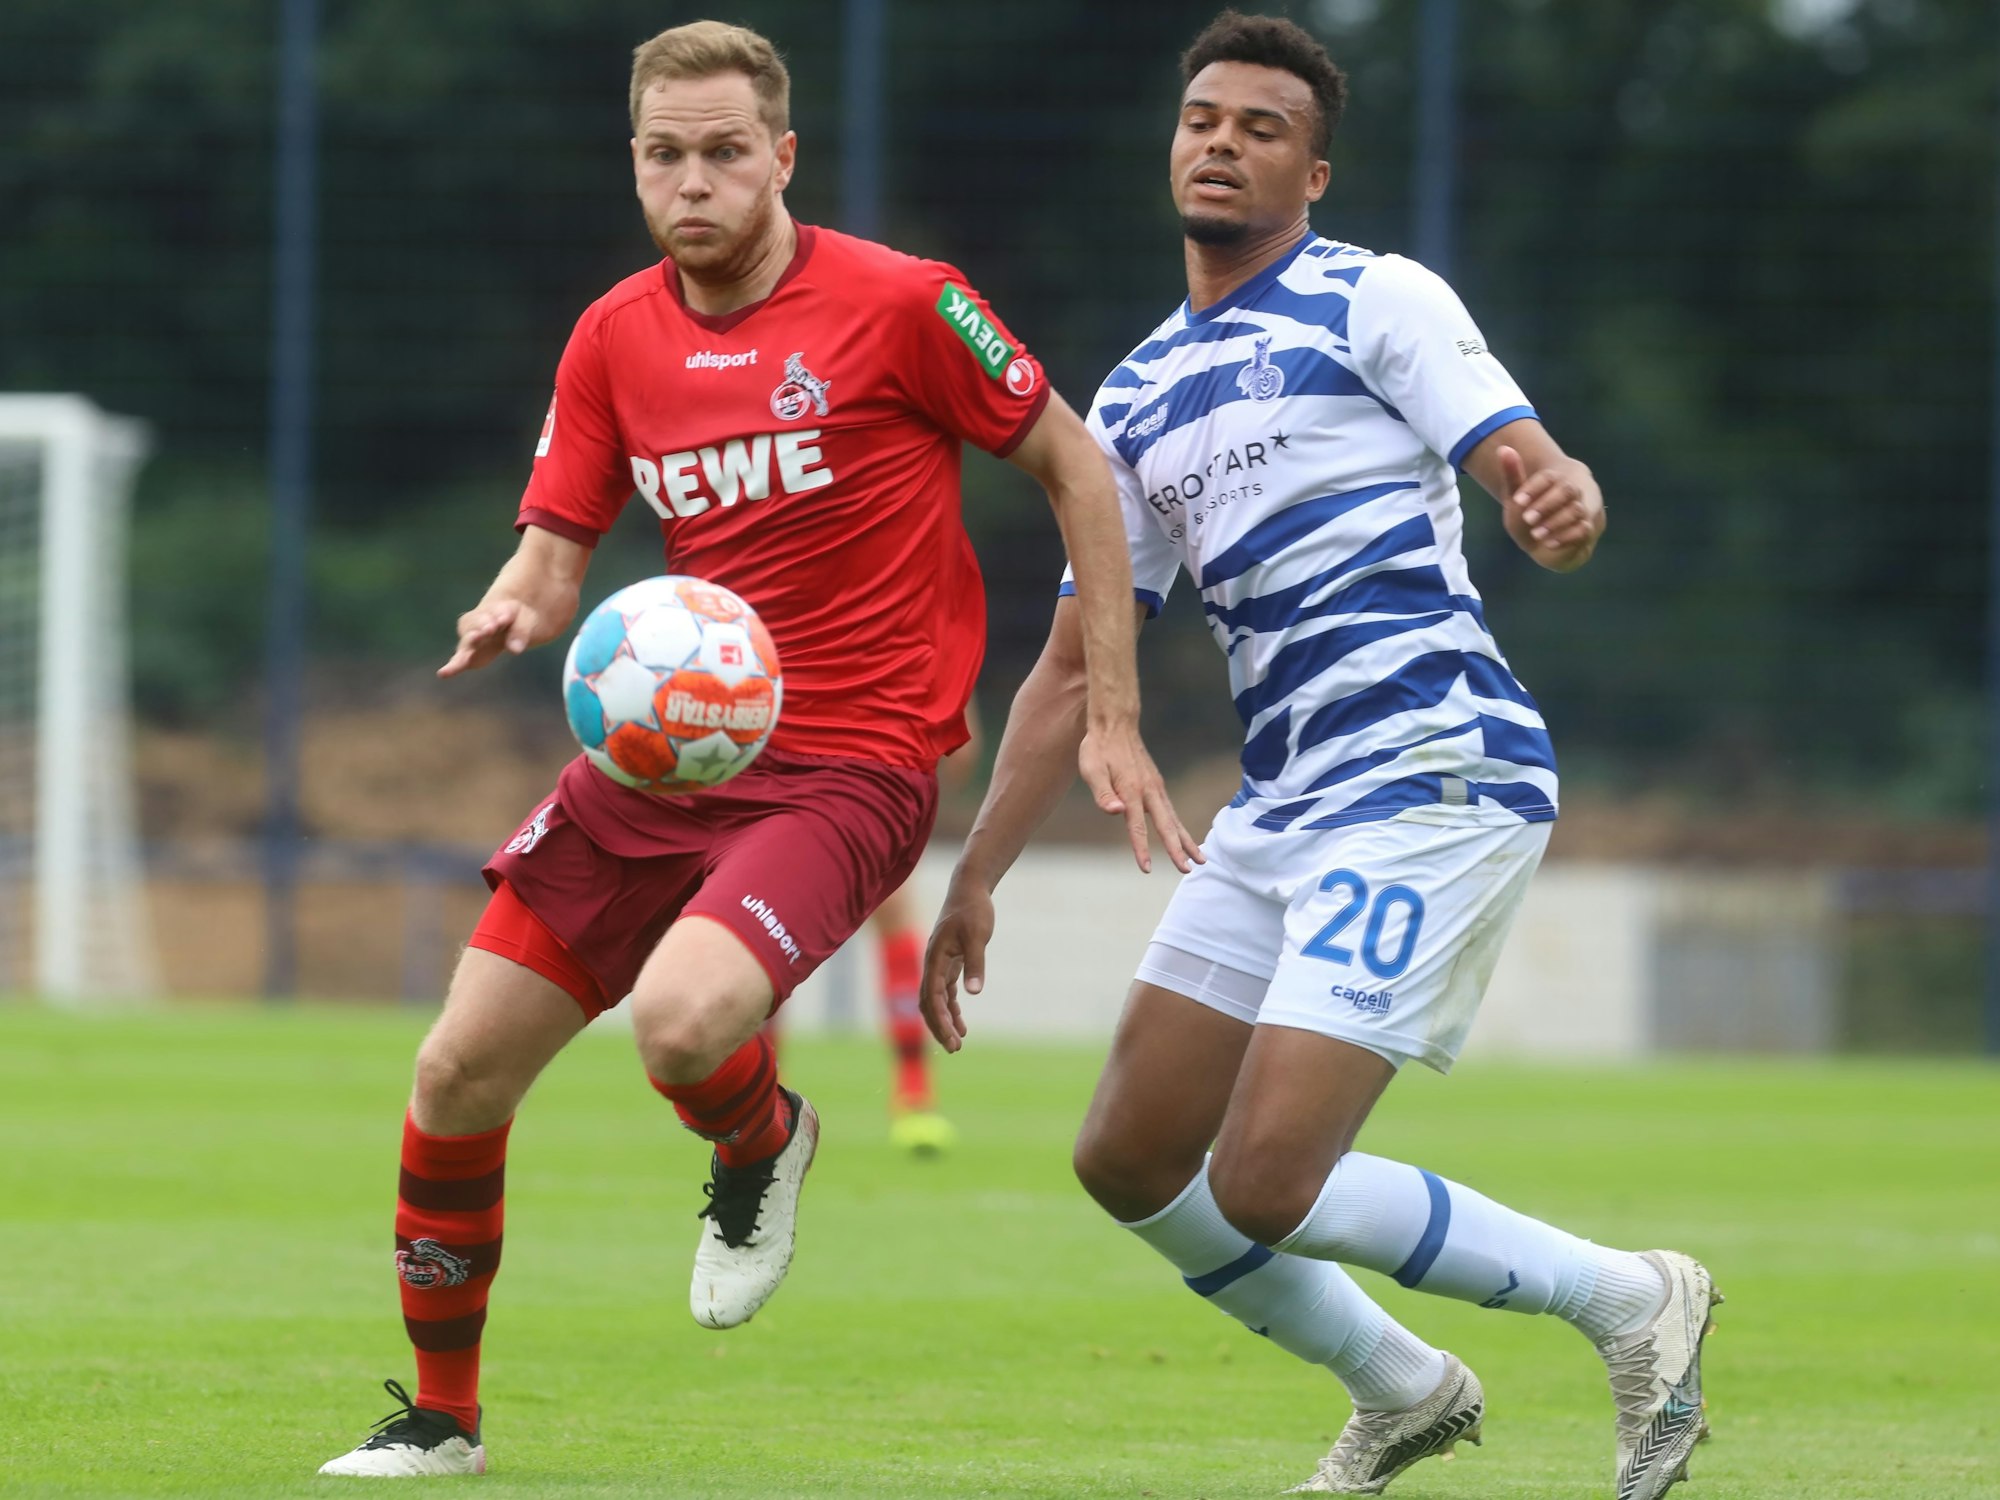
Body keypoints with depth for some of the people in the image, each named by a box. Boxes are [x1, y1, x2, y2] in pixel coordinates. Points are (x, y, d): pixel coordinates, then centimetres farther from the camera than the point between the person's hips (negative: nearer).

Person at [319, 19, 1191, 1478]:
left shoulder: (898, 305, -9)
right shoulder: (616, 337, 6)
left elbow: (1075, 467, 0)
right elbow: (556, 549, 9)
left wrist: (1113, 718, -2)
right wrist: (516, 610, -17)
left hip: (846, 767, -6)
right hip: (662, 744, 6)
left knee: (681, 1022, -32)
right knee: (458, 1076, 0)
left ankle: (763, 1139, 7)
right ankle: (441, 1414, 19)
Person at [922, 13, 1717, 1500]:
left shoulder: (1377, 302, -2)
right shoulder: (1139, 400, 18)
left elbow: (1527, 467, -13)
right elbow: (1076, 666, 21)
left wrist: (1563, 501, -38)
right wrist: (975, 882, 17)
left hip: (1435, 784, -8)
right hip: (1282, 808, 8)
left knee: (1262, 1187, -16)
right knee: (1130, 1161, 9)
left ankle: (1626, 1302, 1)